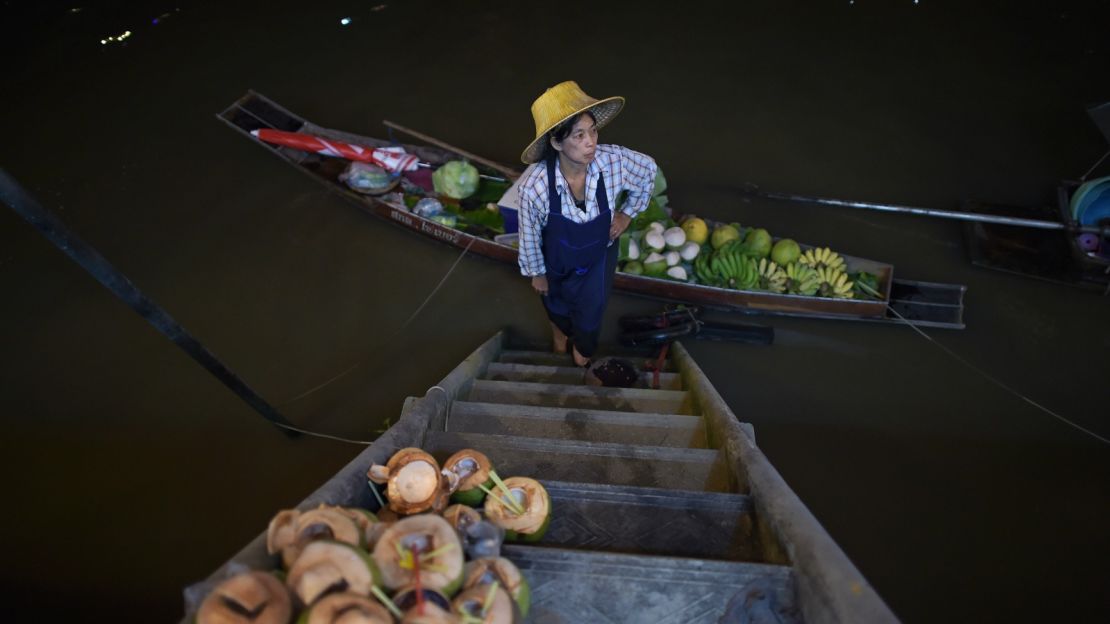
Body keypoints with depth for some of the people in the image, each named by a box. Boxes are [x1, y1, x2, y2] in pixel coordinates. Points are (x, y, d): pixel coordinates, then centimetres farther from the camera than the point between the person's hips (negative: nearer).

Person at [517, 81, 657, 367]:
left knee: (590, 314, 25)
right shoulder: (534, 185, -39)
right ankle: (560, 332, 71)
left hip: (599, 257, 1)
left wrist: (627, 213, -4)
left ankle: (582, 355, 61)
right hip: (556, 261, -1)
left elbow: (648, 171, -10)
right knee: (557, 304, 32)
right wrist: (536, 273, -4)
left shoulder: (614, 160, -35)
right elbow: (529, 235, -19)